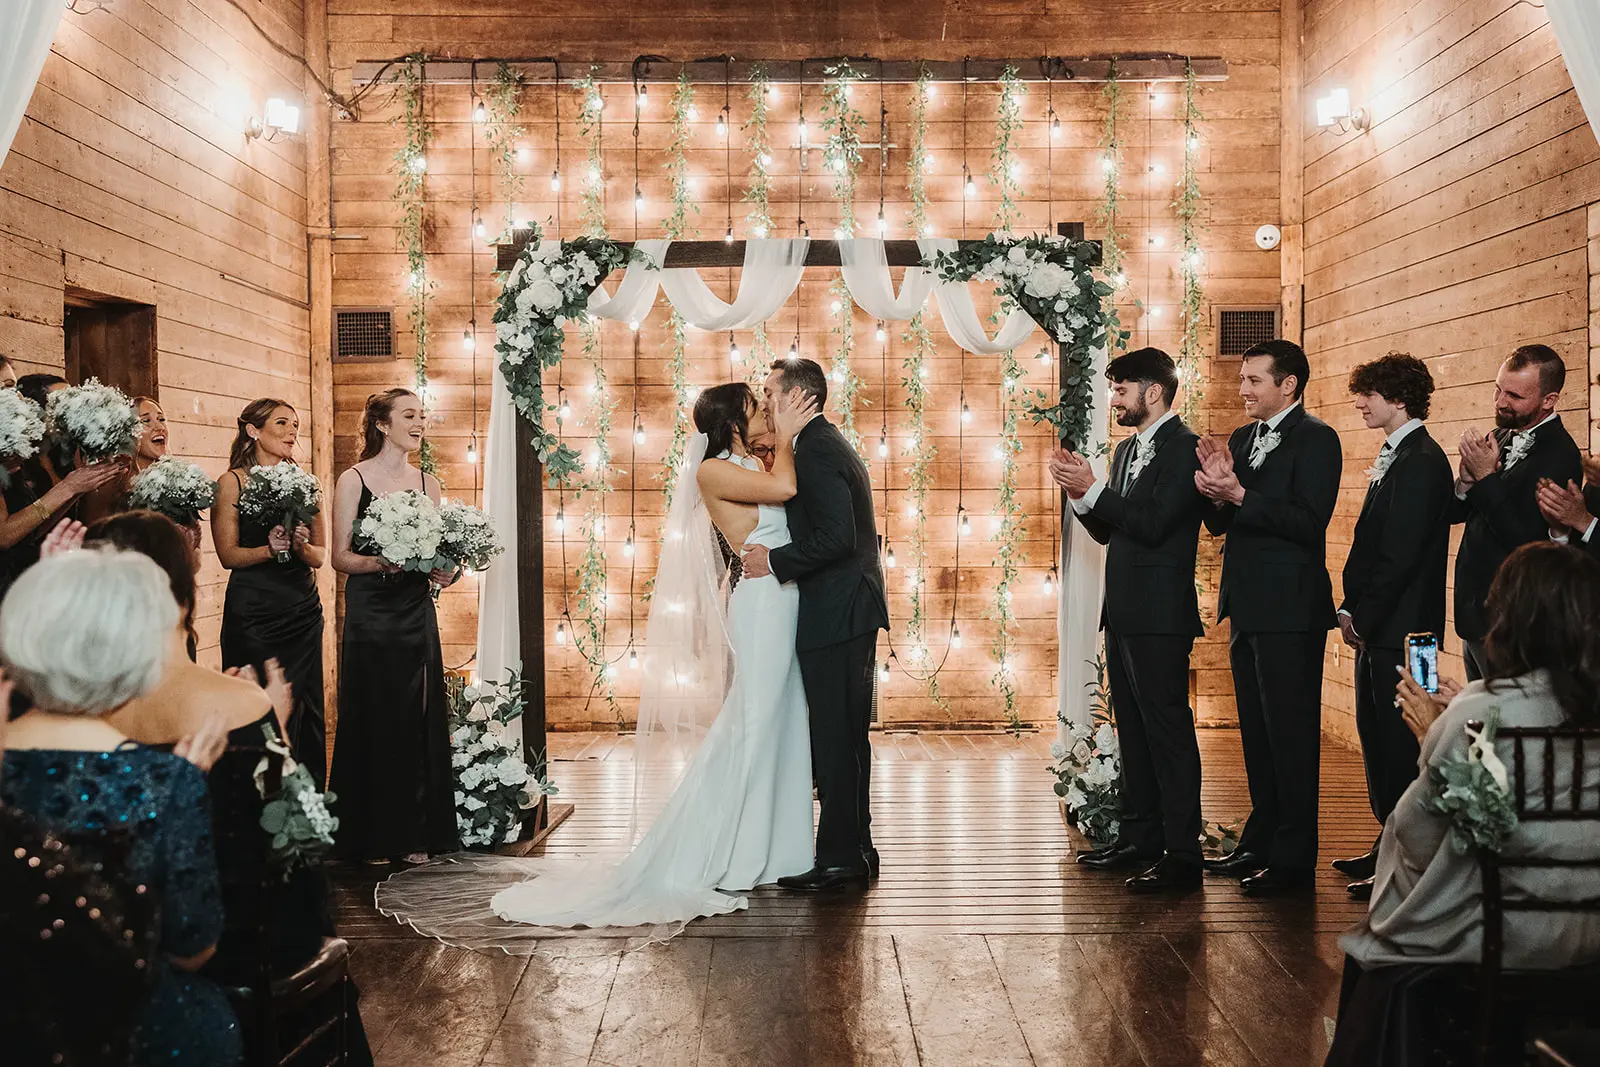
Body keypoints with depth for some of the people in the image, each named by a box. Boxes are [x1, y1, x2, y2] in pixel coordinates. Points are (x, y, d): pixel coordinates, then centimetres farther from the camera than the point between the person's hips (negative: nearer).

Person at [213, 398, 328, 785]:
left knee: (307, 712, 5)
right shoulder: (232, 482, -1)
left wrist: (301, 546, -14)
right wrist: (270, 549, -22)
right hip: (253, 614, -4)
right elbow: (228, 554, -6)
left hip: (303, 613, 4)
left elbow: (320, 556, 7)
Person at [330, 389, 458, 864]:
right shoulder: (353, 480, -2)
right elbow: (341, 557, -4)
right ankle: (373, 838, 10)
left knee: (420, 721, 4)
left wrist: (444, 571, -6)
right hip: (370, 614, -4)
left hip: (417, 614, 4)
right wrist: (379, 563, -22)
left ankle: (416, 834, 14)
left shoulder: (428, 483, 11)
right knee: (372, 721, -1)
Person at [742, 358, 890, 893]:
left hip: (835, 616, -11)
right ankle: (855, 848, 24)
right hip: (849, 612, 11)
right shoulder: (829, 444, 19)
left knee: (834, 738, -5)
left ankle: (839, 858, 2)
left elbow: (836, 538, -24)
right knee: (846, 735, 15)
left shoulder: (815, 451, -14)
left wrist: (775, 561, -15)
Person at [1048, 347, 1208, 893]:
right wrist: (1078, 490, 1)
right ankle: (1139, 839, 24)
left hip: (1161, 615, -10)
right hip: (1124, 612, 10)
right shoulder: (1127, 449, 17)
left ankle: (1181, 854, -2)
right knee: (1133, 731, 15)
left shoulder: (1184, 448, -11)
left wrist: (1092, 489, -17)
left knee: (1168, 732, -7)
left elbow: (1152, 524, -21)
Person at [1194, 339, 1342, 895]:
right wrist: (1216, 494, -7)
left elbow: (1309, 522, -21)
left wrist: (1239, 495, -23)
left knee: (1291, 733, -3)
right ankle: (1261, 842, 26)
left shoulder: (1315, 439, -10)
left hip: (1290, 608, -9)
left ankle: (1293, 858, 5)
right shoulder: (1241, 438, 15)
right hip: (1248, 607, 9)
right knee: (1256, 732, 15)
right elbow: (1220, 524, 13)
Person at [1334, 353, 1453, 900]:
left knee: (1398, 743, -4)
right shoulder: (1393, 457, 17)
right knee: (1375, 736, 14)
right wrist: (1351, 608, 10)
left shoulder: (1421, 460, -14)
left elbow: (1400, 553, -19)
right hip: (1376, 627, 10)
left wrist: (1362, 616, -15)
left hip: (1400, 628, -10)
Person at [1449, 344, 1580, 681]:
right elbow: (1453, 513, 10)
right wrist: (1468, 479, -11)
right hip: (1474, 615, 8)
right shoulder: (1500, 438, 9)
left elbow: (1526, 540, -23)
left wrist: (1485, 477, -19)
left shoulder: (1559, 455, -17)